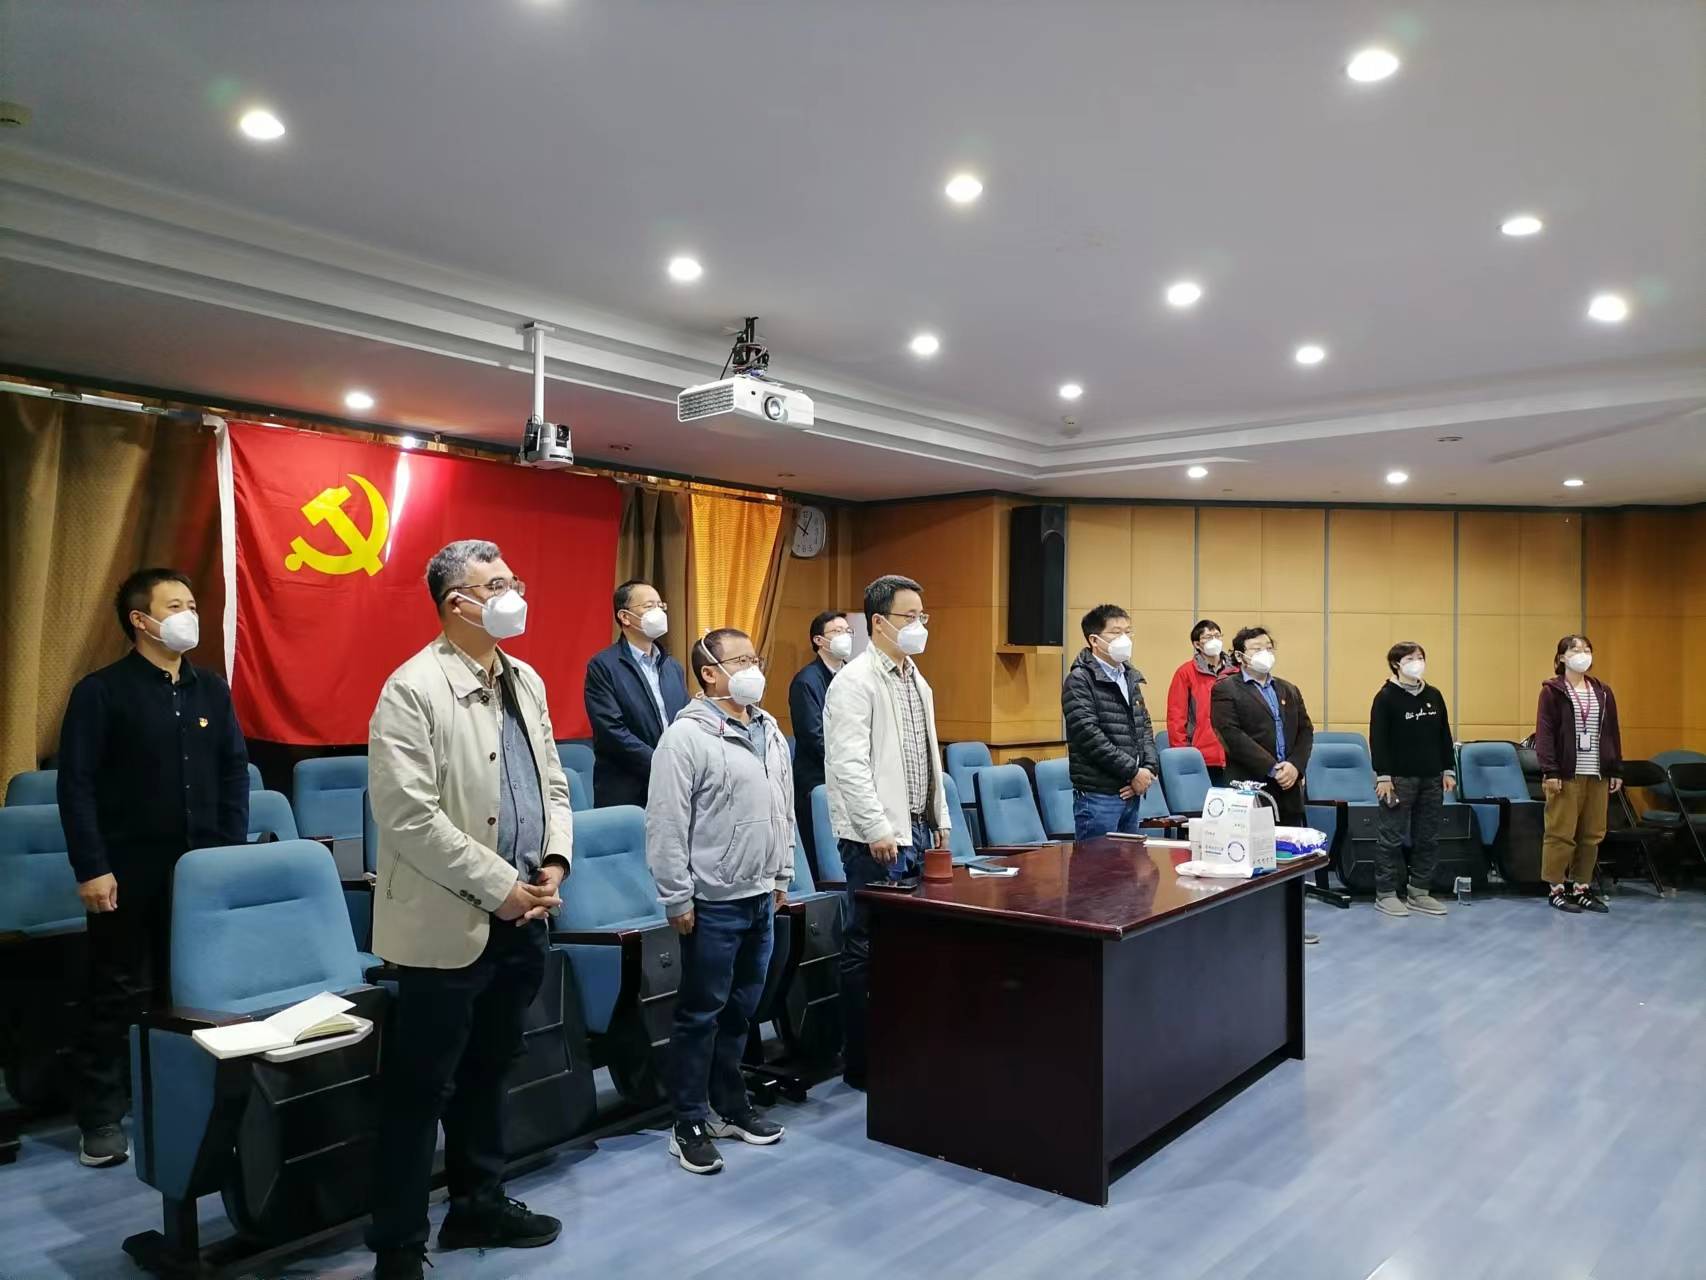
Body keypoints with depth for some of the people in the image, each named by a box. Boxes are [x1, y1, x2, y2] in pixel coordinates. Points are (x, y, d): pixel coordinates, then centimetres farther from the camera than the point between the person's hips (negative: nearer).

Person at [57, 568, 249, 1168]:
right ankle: (101, 1119, 18)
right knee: (119, 993, 6)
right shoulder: (101, 691, -6)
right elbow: (76, 785, -9)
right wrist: (91, 868, -13)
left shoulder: (211, 688, 7)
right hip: (130, 871, -4)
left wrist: (232, 850, 5)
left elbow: (234, 771, 10)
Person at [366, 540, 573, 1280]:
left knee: (487, 1073, 21)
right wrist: (498, 886, -18)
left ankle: (478, 1205, 38)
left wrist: (555, 861, -1)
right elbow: (408, 816, -21)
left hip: (522, 919, 7)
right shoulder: (413, 689, -15)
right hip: (450, 925, -7)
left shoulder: (527, 682, 9)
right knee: (420, 1089, 6)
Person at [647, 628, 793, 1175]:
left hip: (761, 897, 7)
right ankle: (690, 1124, 17)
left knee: (740, 1009, 17)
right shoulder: (686, 736, -15)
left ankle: (730, 1105, 31)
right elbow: (666, 825, -16)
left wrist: (782, 875, 15)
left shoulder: (769, 729, 9)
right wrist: (677, 899, -16)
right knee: (701, 1013, 4)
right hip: (713, 901, -7)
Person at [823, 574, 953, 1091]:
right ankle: (861, 1064, 11)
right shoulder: (855, 682, -11)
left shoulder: (917, 682, 15)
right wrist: (877, 829, -21)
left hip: (916, 831, 8)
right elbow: (849, 764, -18)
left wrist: (940, 820, 18)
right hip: (878, 838, -8)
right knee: (868, 950, 0)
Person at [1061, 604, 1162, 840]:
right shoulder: (1079, 681, -9)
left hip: (1131, 793, 8)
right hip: (1097, 796, -7)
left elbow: (1145, 728, 16)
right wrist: (1133, 771, -14)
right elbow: (1090, 736, -17)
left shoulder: (1130, 678, 16)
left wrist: (1149, 769, -1)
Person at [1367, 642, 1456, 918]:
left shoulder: (1434, 695, 11)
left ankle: (1419, 892, 19)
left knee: (1428, 838, 9)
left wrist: (1448, 771, 10)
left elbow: (1444, 736, 15)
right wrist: (1382, 776, -14)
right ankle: (1385, 893, 7)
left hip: (1431, 778, 6)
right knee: (1391, 838, -1)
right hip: (1398, 778, -6)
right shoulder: (1386, 697, -6)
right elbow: (1378, 739, -9)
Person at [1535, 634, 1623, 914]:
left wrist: (1616, 770, 10)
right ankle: (1556, 889, 6)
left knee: (1593, 834, 7)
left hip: (1598, 774, 5)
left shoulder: (1602, 691, 13)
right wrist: (1549, 772, -14)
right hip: (1566, 774, -5)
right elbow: (1544, 733, -7)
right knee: (1561, 833, -3)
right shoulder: (1552, 691, -3)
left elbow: (1613, 733, 14)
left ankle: (1581, 888, 17)